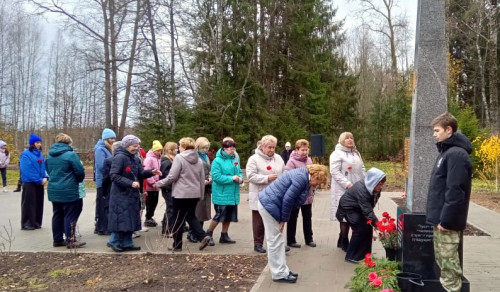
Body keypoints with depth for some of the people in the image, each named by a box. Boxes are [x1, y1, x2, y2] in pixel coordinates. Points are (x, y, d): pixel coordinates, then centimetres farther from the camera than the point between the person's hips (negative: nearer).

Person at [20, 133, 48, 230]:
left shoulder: (40, 154, 12)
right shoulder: (26, 154, -11)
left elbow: (44, 166, 9)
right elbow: (27, 170, -18)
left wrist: (45, 178, -9)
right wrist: (39, 180, -19)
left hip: (39, 183, 7)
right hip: (29, 183, -7)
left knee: (39, 203, 11)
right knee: (29, 204, -1)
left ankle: (36, 222, 21)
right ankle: (27, 223, 7)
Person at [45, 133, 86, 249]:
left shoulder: (49, 156, 8)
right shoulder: (70, 154, -14)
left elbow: (48, 170, 17)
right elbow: (80, 172, -13)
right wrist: (78, 180, 7)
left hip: (53, 190, 7)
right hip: (68, 191, -7)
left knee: (57, 215, 15)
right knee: (70, 215, -1)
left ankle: (57, 239, 22)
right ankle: (70, 241, 1)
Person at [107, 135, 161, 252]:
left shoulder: (135, 159, 10)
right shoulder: (119, 157, -16)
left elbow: (140, 174, 13)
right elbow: (114, 175, -21)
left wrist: (151, 172, -6)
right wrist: (130, 183, -27)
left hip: (132, 194, 8)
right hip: (121, 194, -8)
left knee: (131, 219, 11)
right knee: (121, 219, -3)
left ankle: (127, 243, 20)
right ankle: (114, 242, 13)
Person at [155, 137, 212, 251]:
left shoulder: (179, 158, -11)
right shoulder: (199, 160, 8)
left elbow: (172, 177, -13)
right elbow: (202, 179, 11)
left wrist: (158, 184, 1)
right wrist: (201, 194, 20)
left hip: (181, 194, -6)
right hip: (195, 194, 6)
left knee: (179, 219, 6)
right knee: (191, 216, 18)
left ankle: (177, 245, 16)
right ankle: (203, 236, 1)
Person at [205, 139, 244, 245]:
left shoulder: (235, 160, 7)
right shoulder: (217, 161, -12)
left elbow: (240, 172, 16)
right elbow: (216, 176, -19)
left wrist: (240, 178, -7)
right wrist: (231, 178, -20)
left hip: (233, 194, 7)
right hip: (221, 194, -7)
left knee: (229, 216, 13)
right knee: (220, 215, -3)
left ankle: (224, 235, 27)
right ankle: (208, 234, 16)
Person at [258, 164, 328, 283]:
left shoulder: (303, 177, 13)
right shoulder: (301, 177, -19)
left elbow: (290, 200, 14)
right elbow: (288, 199, -21)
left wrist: (283, 219, 9)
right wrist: (284, 219, -10)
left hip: (268, 203, 10)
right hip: (269, 205, -10)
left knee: (278, 239, 15)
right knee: (275, 240, -2)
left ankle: (282, 270, 23)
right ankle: (279, 274, 7)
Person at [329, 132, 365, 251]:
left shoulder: (356, 153, 18)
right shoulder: (337, 154, -7)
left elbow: (362, 168, 22)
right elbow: (335, 172, -15)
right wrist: (347, 184, -21)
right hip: (343, 190, -7)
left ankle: (341, 240, 23)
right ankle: (344, 242, 8)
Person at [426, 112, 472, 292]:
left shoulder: (456, 154, -18)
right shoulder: (447, 151, 14)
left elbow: (455, 191, -23)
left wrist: (445, 219, -21)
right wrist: (439, 217, 18)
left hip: (447, 221, -10)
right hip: (442, 218, 10)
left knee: (448, 260, -1)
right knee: (442, 259, 18)